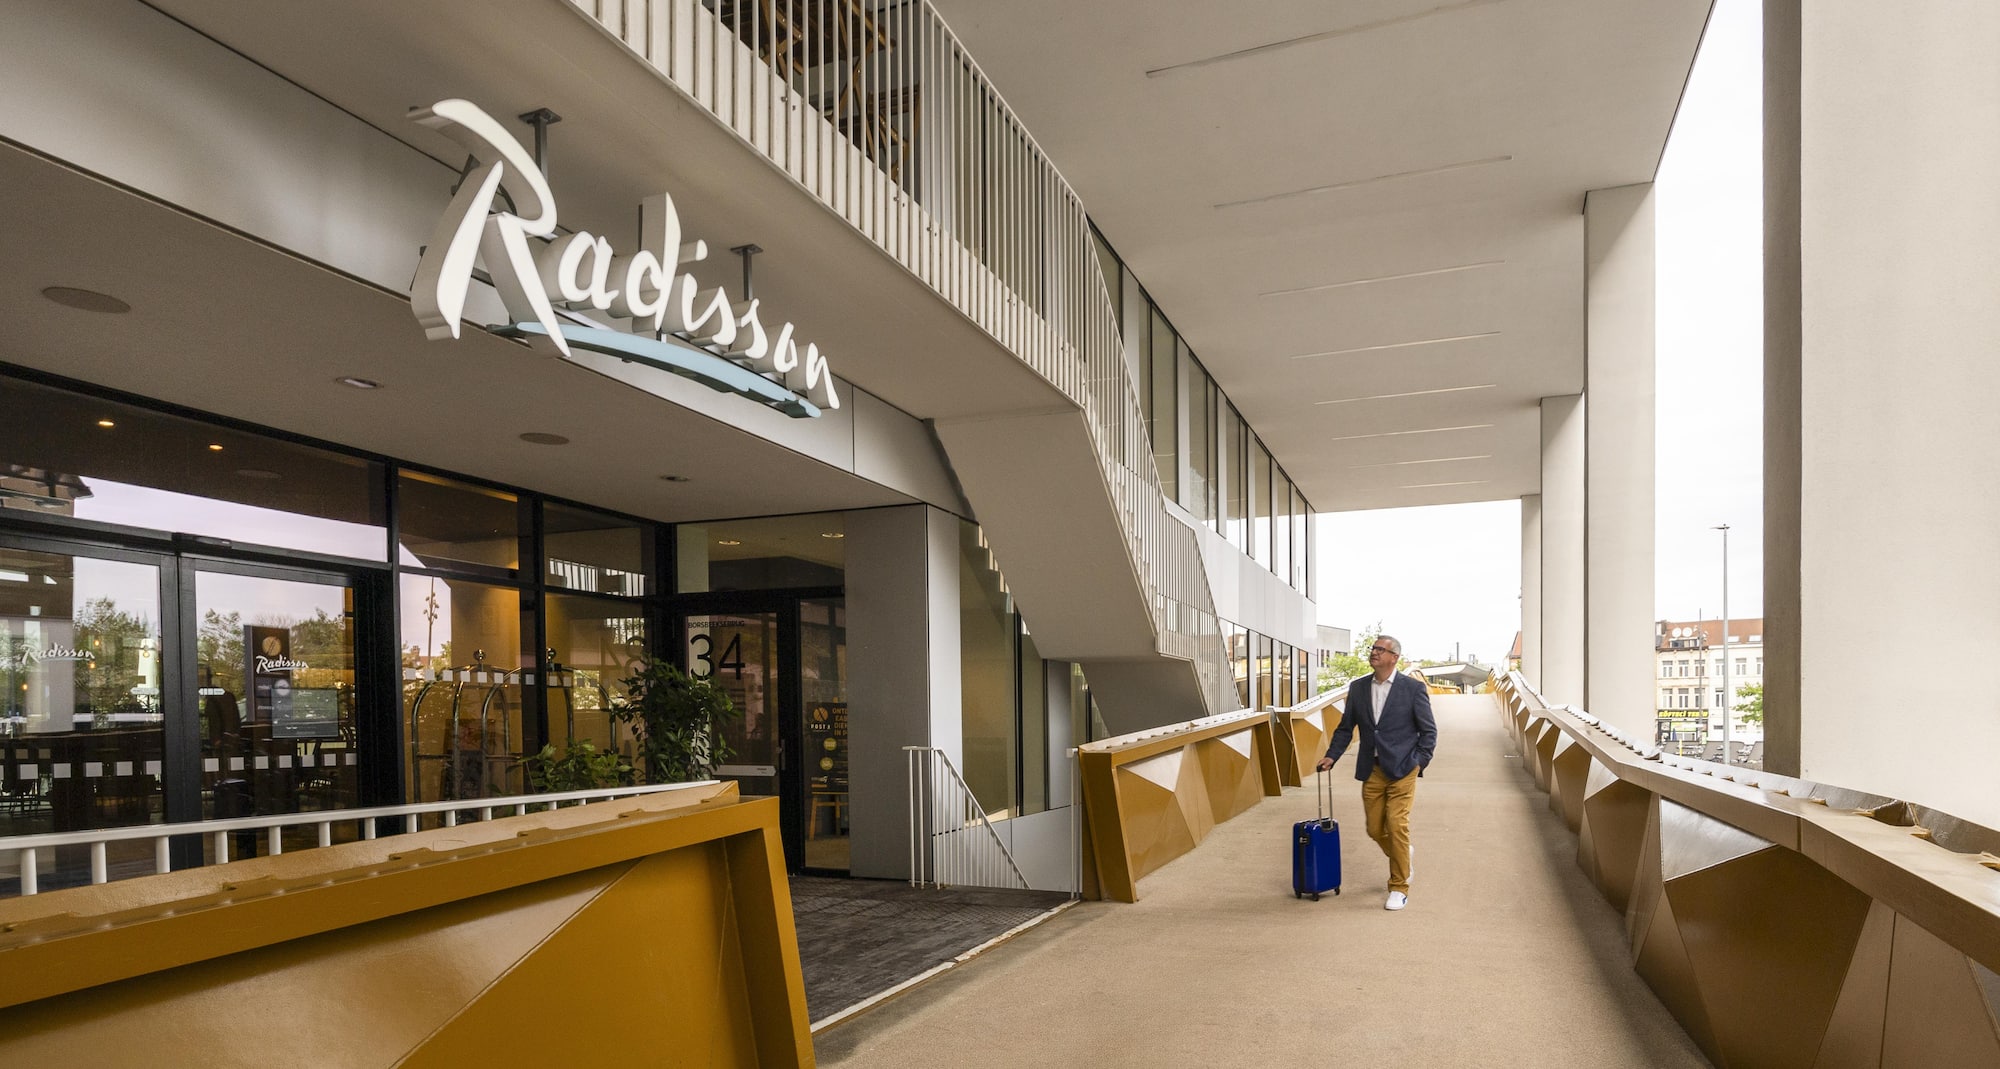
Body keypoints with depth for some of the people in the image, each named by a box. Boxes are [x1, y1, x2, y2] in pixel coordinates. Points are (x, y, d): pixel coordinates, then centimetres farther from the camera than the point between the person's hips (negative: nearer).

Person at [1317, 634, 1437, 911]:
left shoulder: (1413, 688, -6)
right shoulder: (1358, 688, 5)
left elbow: (1429, 731, -1)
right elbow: (1345, 727, 11)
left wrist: (1419, 763, -10)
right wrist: (1331, 755, 1)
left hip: (1401, 769, -4)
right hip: (1372, 770, 4)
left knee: (1397, 825, -10)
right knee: (1375, 829, 8)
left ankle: (1399, 888, 5)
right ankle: (1402, 856, 41)